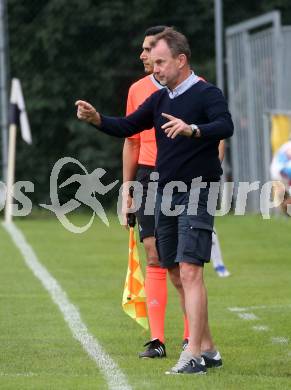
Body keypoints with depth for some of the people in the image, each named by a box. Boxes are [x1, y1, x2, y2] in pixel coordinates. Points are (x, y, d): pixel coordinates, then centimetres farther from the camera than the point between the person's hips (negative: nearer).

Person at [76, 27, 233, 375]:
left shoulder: (207, 94, -10)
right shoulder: (160, 99, 12)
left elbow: (226, 126, -27)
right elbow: (127, 127, 16)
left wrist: (193, 130, -46)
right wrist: (97, 119, -3)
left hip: (196, 195, -8)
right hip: (165, 195, 8)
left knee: (190, 271, -16)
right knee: (175, 274, 11)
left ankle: (193, 356, -19)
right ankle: (207, 348, 20)